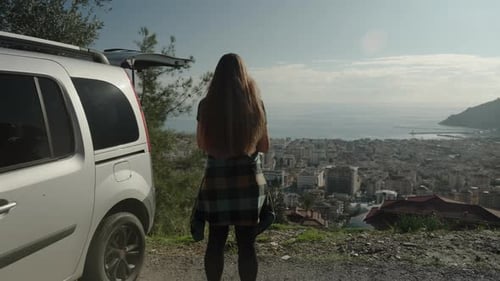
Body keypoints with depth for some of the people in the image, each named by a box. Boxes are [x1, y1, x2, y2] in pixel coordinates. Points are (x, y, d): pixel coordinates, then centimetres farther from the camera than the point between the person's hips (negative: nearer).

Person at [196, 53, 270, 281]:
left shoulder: (206, 105, -5)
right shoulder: (255, 104, -4)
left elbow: (201, 143, 7)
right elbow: (264, 146, 4)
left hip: (216, 180, 1)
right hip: (248, 180, 0)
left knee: (215, 241, 15)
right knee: (246, 243, 8)